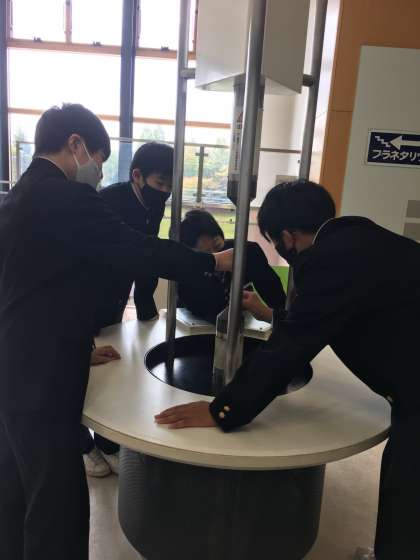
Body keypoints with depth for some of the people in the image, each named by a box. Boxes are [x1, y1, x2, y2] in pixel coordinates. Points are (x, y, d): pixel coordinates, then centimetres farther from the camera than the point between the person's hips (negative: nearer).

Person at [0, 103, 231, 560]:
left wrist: (77, 345, 19)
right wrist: (213, 261, -5)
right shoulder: (66, 198, -18)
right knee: (57, 504, 4)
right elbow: (139, 250, -18)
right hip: (41, 380, -10)